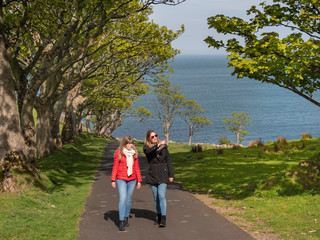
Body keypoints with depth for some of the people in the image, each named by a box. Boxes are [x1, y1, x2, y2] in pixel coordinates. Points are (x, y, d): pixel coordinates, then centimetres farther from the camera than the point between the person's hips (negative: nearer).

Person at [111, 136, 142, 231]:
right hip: (121, 179, -3)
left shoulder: (134, 153, 7)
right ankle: (121, 222, -12)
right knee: (122, 199, -12)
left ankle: (126, 218, 25)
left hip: (132, 179, 3)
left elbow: (137, 167, 11)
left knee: (128, 199, 9)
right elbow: (115, 167, 1)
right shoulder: (119, 152, -2)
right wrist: (113, 180, -3)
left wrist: (139, 180, 10)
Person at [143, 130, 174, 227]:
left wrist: (171, 175, 3)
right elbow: (148, 151, -25)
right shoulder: (146, 147, 2)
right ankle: (159, 215, 23)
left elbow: (168, 161, 6)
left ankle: (163, 219, -13)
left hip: (162, 174, -1)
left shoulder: (163, 146, 4)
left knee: (161, 196, -12)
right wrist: (158, 145, -36)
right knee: (156, 197, 8)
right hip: (152, 174, 2)